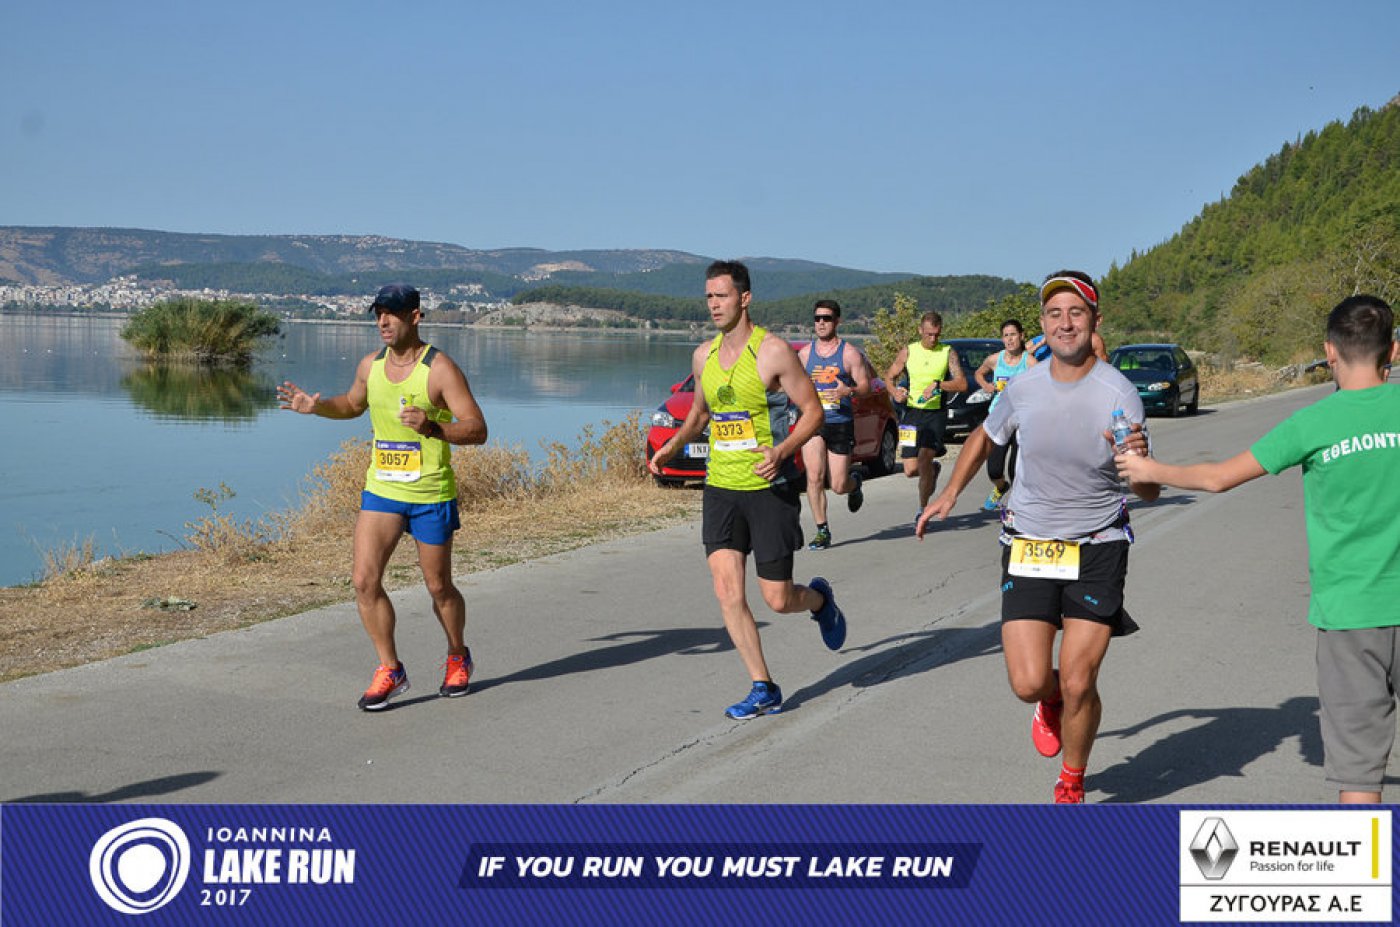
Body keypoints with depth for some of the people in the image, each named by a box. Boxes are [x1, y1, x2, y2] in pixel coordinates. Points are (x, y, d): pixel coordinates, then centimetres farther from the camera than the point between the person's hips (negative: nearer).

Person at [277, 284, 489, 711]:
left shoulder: (440, 368, -15)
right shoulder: (370, 365, 4)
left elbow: (477, 430, -19)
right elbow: (353, 404, 25)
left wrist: (433, 428, -37)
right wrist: (316, 406, 5)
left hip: (431, 495, -4)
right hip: (380, 489, 5)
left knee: (438, 587, 9)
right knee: (364, 581, -8)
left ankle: (458, 658, 35)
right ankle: (390, 671, 6)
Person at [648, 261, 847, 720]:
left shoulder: (773, 351, -11)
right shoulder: (703, 355, 8)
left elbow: (813, 411, -8)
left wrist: (781, 451, -24)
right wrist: (672, 446, 6)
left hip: (769, 489, -5)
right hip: (720, 488, 5)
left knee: (778, 599, -1)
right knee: (727, 592, -6)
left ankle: (819, 598, 36)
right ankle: (763, 689, 6)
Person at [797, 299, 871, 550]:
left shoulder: (850, 353, 0)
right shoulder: (805, 353, 10)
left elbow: (865, 386, -1)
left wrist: (849, 391, -21)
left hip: (841, 423, -2)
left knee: (838, 486, 0)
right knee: (814, 477, -13)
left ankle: (854, 481, 38)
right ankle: (822, 531, -3)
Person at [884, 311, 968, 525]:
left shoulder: (948, 353, 2)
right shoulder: (908, 351, 7)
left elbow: (962, 384, -7)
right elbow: (889, 376, 13)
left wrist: (938, 384, -22)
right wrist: (895, 392, -7)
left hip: (935, 413, -2)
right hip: (911, 413, 2)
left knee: (924, 458, -18)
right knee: (911, 470, 1)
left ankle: (923, 509, -1)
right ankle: (934, 468, 37)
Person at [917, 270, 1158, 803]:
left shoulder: (1118, 394, -12)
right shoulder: (1023, 387, -3)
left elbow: (1149, 492, -10)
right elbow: (985, 437, 19)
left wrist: (1140, 462, -32)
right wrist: (950, 493, 11)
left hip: (1097, 550, -2)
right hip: (1028, 546, 2)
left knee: (1078, 684, -5)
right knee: (1029, 683, -8)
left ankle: (1071, 785, 23)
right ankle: (1051, 703, 32)